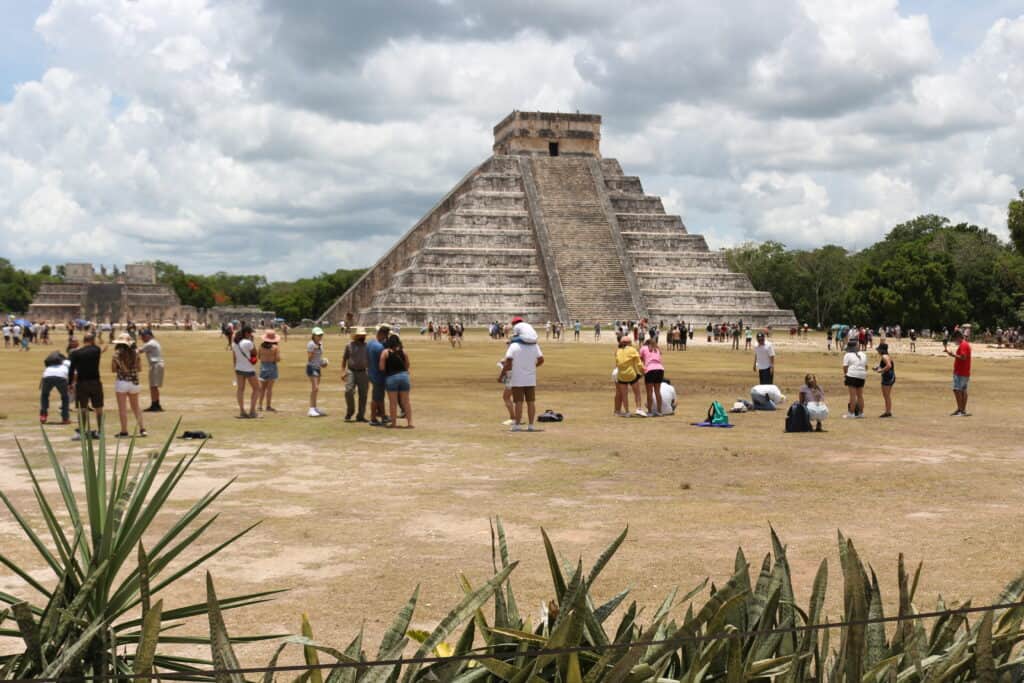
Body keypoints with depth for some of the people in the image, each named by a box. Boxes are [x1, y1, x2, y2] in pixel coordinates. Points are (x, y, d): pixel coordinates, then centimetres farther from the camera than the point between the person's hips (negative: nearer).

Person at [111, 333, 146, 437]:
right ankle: (142, 428, 13)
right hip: (134, 382, 4)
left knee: (122, 408, 2)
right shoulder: (135, 353, 0)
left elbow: (113, 369, -6)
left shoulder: (117, 353, -9)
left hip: (121, 381, -4)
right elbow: (139, 368, 7)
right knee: (136, 407, 17)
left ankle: (124, 431, 2)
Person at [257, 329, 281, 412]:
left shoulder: (261, 346, -1)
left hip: (263, 366, 4)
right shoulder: (275, 347, -12)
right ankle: (268, 406, 1)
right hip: (272, 366, -4)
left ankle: (260, 405, 14)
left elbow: (258, 356, 9)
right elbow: (278, 359, -14)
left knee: (262, 387, 13)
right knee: (269, 388, -1)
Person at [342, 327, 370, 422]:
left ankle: (360, 416, 9)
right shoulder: (349, 345, 4)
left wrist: (370, 374, 8)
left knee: (363, 394, 1)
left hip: (363, 373, 2)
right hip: (351, 371, -2)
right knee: (349, 391, -15)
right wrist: (343, 371, 0)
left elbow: (369, 361, 11)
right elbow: (344, 359, 9)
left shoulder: (367, 346, 7)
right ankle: (349, 412, 5)